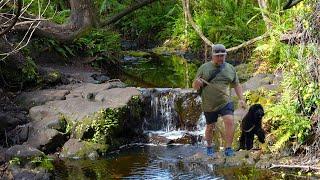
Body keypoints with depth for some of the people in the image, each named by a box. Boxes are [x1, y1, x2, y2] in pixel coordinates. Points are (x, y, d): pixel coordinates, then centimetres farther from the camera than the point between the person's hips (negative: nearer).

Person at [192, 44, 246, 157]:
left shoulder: (230, 69, 6)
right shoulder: (204, 68, -1)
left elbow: (236, 85, 14)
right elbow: (194, 86, 1)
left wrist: (241, 99, 3)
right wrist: (197, 83, -22)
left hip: (225, 102, 1)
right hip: (209, 104, -1)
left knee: (230, 121, -20)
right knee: (210, 127, 10)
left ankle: (228, 149, -15)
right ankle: (209, 147, 34)